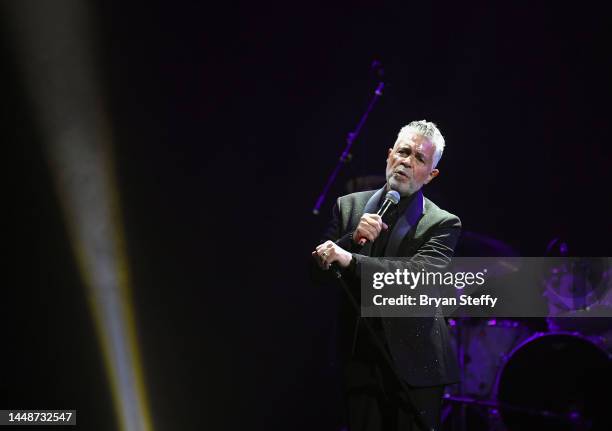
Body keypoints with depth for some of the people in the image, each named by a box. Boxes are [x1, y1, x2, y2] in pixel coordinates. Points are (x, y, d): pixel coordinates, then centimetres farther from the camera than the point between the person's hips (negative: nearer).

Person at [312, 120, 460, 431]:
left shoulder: (442, 224, -3)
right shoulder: (349, 206, 8)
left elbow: (419, 274, -20)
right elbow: (319, 268, 3)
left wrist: (350, 259, -27)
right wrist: (354, 238, -15)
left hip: (413, 362, -3)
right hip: (359, 357, 3)